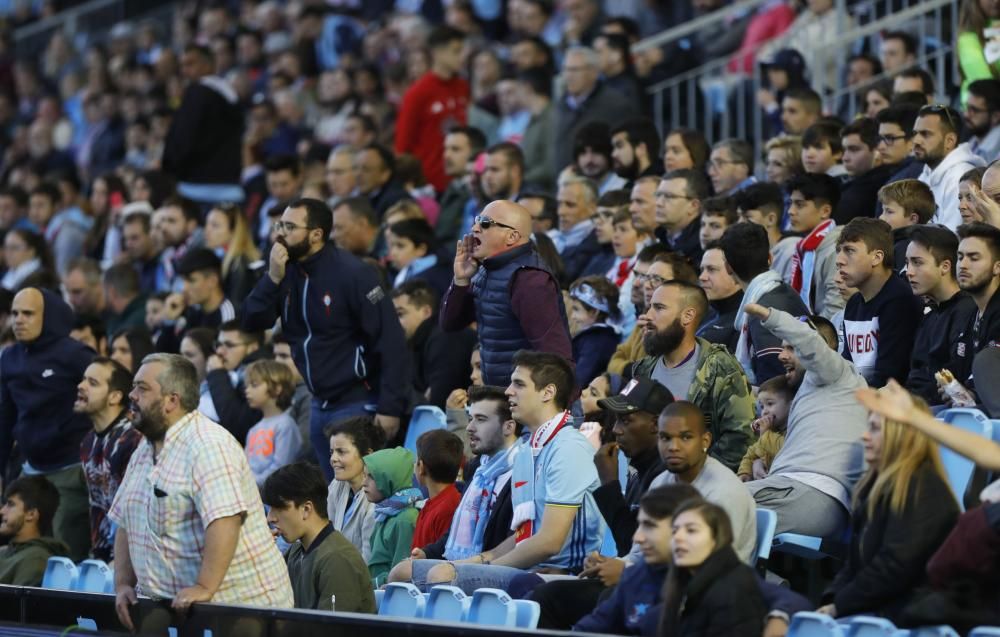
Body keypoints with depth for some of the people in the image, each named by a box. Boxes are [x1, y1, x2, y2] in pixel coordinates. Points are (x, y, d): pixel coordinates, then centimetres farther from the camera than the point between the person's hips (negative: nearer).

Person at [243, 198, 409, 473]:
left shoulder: (352, 274, -15)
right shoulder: (287, 270, 5)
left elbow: (390, 339, -18)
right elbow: (252, 322, 0)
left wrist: (390, 408, -21)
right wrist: (273, 278, -15)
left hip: (357, 405, -7)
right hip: (320, 406, 7)